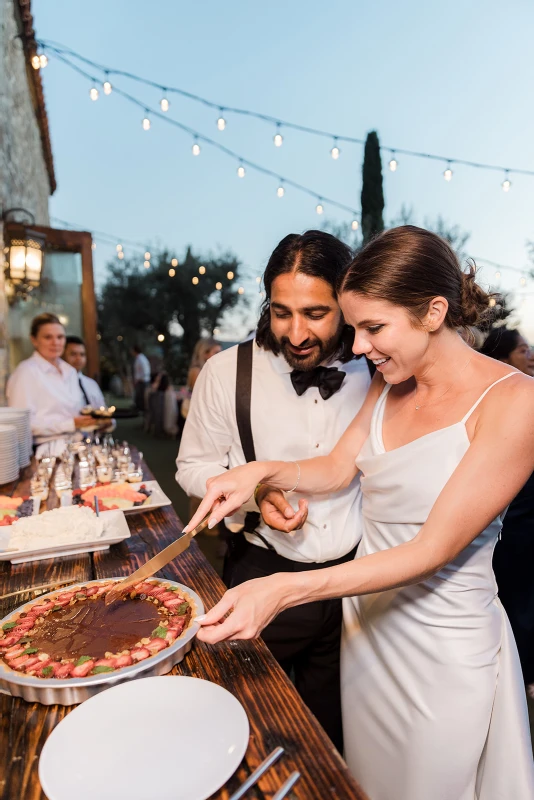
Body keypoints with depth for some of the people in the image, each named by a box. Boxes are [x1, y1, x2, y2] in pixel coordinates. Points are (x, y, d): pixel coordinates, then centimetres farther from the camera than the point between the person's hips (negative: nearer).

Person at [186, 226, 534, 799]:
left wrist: (284, 591, -33)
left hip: (444, 642, -5)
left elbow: (433, 549, -26)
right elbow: (336, 469, 6)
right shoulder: (389, 386, 0)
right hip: (365, 621, 6)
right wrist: (260, 472, -13)